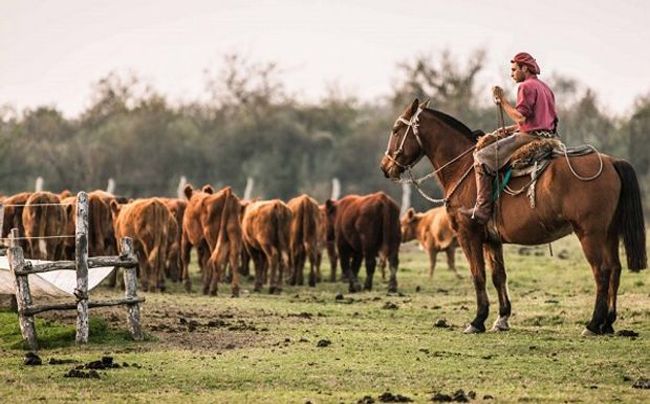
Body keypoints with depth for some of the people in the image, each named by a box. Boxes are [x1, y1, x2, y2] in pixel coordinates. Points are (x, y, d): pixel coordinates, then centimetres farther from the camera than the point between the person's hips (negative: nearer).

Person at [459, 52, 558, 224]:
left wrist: (502, 101, -12)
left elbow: (521, 117, -20)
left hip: (530, 138, -11)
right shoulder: (545, 88, 22)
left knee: (482, 157, -11)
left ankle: (482, 210, -20)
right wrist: (509, 130, 17)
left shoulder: (526, 87, -10)